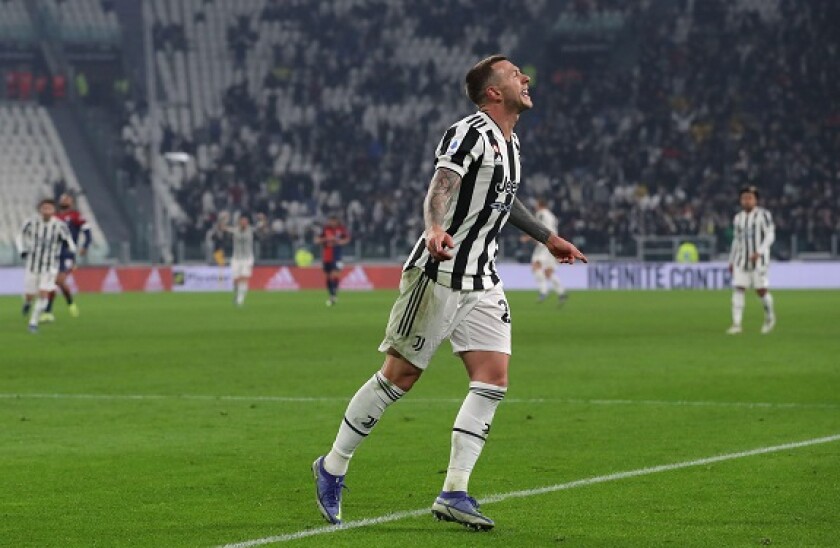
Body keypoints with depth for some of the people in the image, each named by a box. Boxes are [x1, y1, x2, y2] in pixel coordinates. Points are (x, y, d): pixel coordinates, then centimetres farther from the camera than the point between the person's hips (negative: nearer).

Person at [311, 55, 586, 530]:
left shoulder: (510, 143, 16)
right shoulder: (470, 133, -11)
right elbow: (441, 185, -25)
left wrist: (547, 238, 44)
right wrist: (435, 228, -45)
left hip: (483, 284, 8)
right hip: (440, 274, -8)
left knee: (494, 379, -7)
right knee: (399, 376, -2)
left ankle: (454, 493, -6)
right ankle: (333, 468, 13)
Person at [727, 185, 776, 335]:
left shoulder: (763, 215, -5)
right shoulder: (738, 218, 11)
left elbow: (770, 236, -9)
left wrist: (759, 252, -21)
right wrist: (731, 261, 17)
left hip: (759, 259, -4)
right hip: (742, 259, 5)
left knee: (761, 290, -4)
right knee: (738, 289, -7)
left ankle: (770, 317, 23)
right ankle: (736, 324, -10)